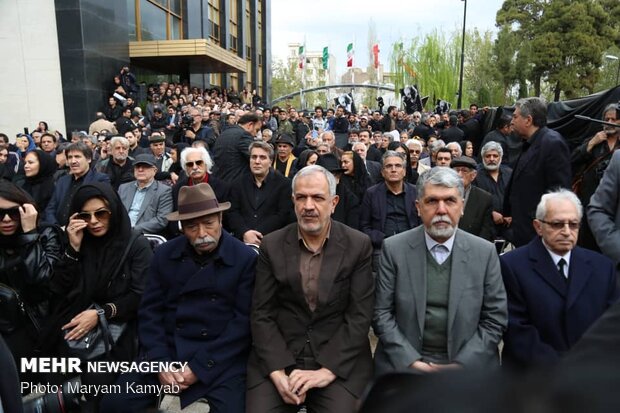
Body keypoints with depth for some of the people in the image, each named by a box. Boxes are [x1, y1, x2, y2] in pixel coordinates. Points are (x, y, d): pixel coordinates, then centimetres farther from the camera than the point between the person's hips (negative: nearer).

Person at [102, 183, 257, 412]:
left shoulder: (246, 258, -7)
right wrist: (161, 362, -8)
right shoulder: (165, 254, 6)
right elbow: (150, 311, 5)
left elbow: (243, 322, -9)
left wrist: (199, 366, -14)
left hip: (221, 358, -3)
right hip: (167, 350, 3)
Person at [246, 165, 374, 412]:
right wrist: (278, 372, -12)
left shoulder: (358, 246, -5)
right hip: (277, 359, 1)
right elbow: (261, 313, -1)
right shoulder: (272, 245, -1)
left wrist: (327, 371, -15)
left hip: (340, 361, -1)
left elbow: (360, 315, -7)